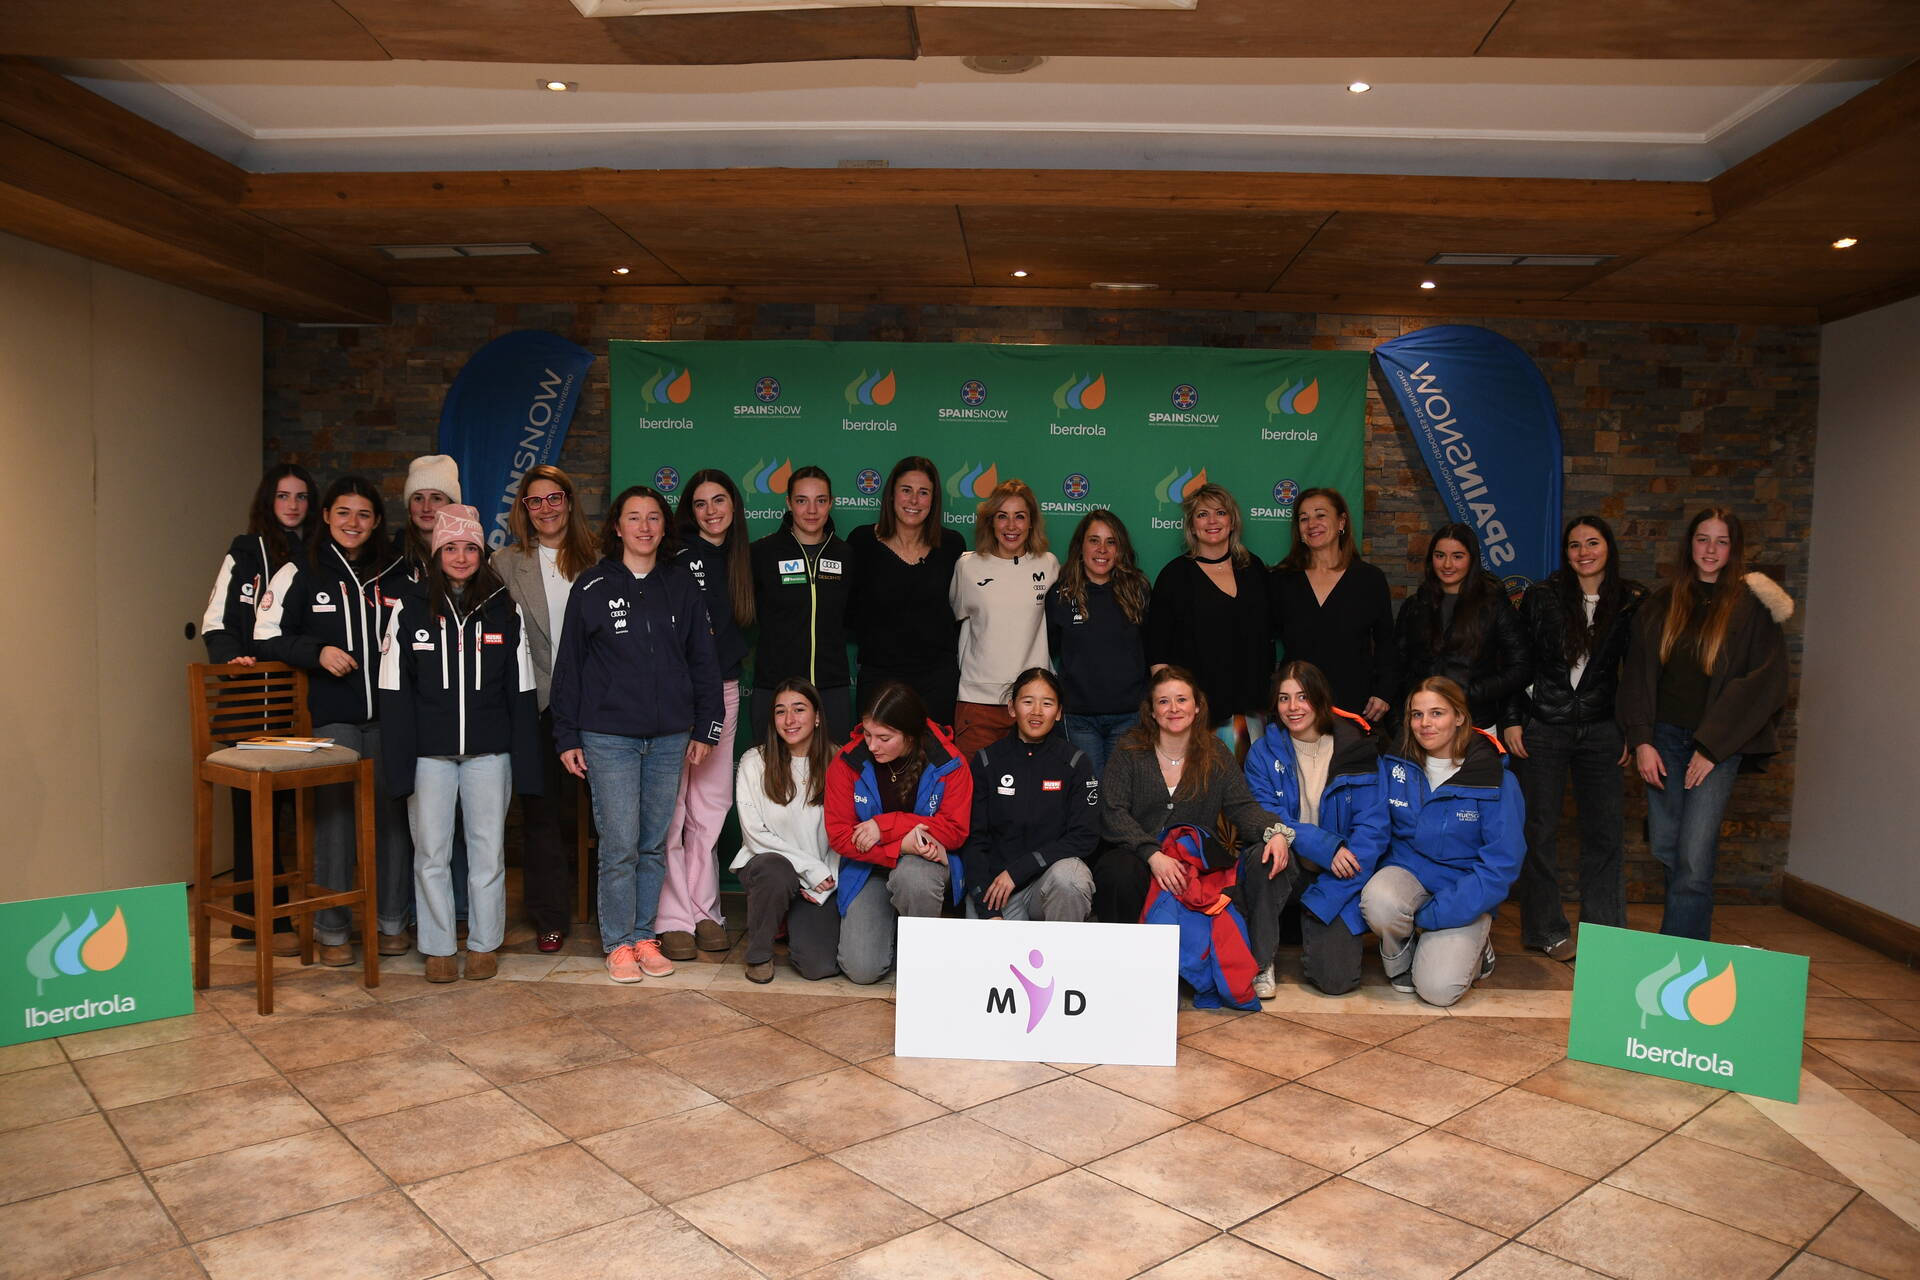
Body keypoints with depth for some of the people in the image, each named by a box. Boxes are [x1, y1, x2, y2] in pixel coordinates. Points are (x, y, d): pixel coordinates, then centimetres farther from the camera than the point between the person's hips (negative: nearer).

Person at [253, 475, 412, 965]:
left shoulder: (400, 574, 9)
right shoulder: (300, 574, 3)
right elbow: (266, 638, 3)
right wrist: (317, 652, -11)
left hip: (389, 713, 2)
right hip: (331, 714, -2)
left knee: (392, 813, 5)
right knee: (334, 815, -2)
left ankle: (392, 920, 18)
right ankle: (331, 928, 11)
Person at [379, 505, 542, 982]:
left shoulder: (504, 609, 5)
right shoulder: (410, 609, 3)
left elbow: (521, 688, 5)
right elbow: (395, 689, 1)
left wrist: (525, 757, 0)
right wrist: (398, 760, -5)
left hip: (488, 752, 0)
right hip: (430, 754, 0)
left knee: (488, 850, 6)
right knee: (431, 853, 5)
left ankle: (484, 944, 20)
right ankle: (439, 947, 18)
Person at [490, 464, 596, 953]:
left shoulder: (594, 561, 7)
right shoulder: (505, 564, 7)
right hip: (534, 703, 0)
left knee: (576, 806, 3)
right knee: (540, 808, 5)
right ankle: (549, 917, 15)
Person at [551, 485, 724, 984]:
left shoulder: (682, 585, 7)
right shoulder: (592, 587, 1)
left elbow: (703, 659, 11)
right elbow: (569, 663, 2)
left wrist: (705, 727, 6)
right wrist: (567, 737, -1)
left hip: (669, 736, 3)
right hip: (608, 736, -2)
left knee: (654, 844, 9)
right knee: (620, 844, -3)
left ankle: (644, 935, 22)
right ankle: (618, 943, 12)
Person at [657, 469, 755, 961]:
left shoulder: (741, 562, 13)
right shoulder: (676, 557, -5)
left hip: (723, 692, 6)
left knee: (712, 804, 9)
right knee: (669, 807, -4)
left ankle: (704, 911, 19)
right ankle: (673, 918, 5)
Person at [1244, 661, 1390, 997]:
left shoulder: (1357, 749, -6)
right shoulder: (1264, 753, -2)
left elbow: (1372, 829, -10)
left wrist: (1323, 897, -17)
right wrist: (1325, 845, -26)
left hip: (1338, 874, -1)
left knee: (1337, 980, -19)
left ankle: (1312, 927, 16)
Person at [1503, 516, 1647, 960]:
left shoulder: (1632, 602, 2)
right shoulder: (1541, 596, -2)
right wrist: (1512, 721, -4)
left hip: (1601, 729, 2)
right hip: (1543, 727, -2)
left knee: (1605, 830, 5)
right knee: (1540, 829, 3)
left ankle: (1605, 932, 18)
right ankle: (1547, 932, 15)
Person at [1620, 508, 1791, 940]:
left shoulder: (1752, 605, -1)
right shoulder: (1664, 603, 10)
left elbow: (1764, 683, -4)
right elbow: (1638, 673, 8)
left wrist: (1712, 747, -8)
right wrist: (1642, 741, -2)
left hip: (1717, 743, -4)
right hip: (1664, 737, 4)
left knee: (1693, 859, -10)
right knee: (1665, 846, 5)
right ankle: (1693, 933, 24)